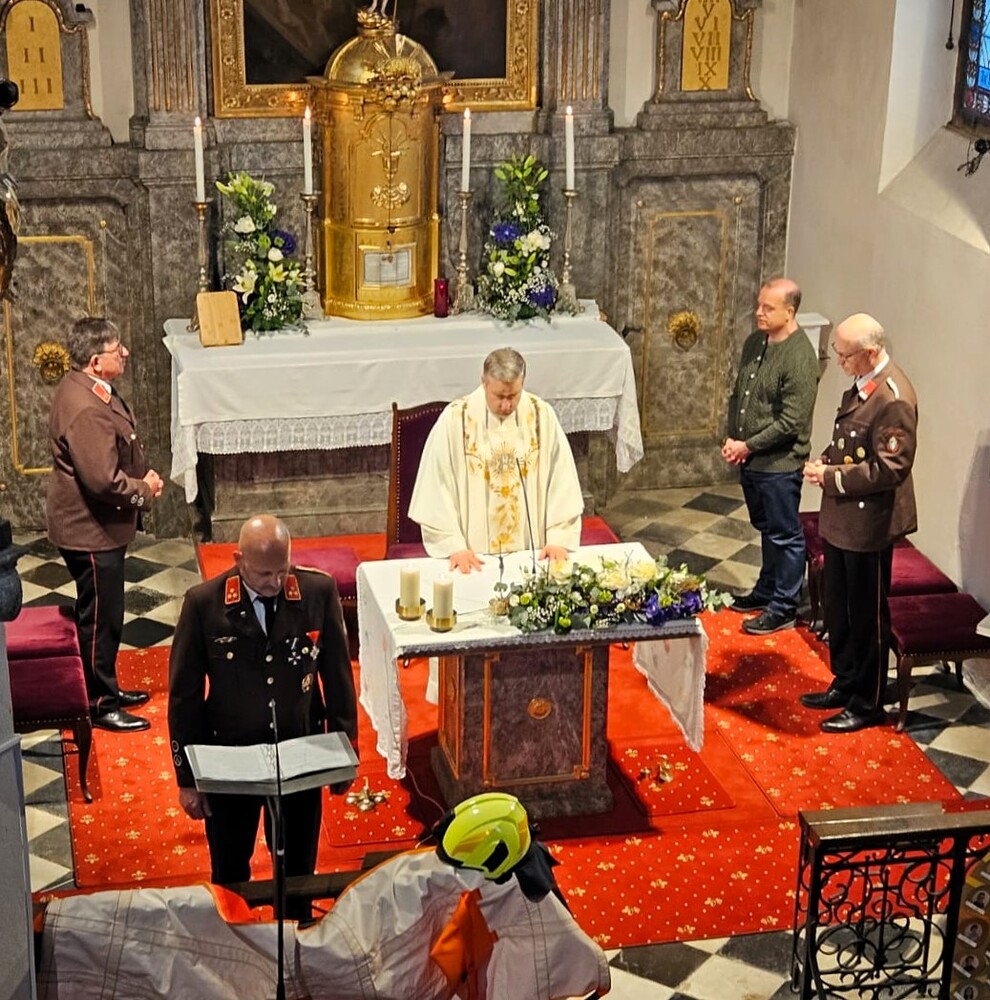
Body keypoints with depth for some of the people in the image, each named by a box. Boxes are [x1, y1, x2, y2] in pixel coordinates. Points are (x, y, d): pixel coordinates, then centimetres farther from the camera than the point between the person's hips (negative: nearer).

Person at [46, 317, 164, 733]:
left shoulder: (89, 388, 4)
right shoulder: (85, 410, -28)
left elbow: (117, 454, 17)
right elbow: (104, 480, -31)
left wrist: (144, 475, 0)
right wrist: (145, 491, -14)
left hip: (102, 526, 10)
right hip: (91, 531, -10)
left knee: (104, 615, 21)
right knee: (101, 619, 2)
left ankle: (107, 690, 35)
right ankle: (102, 707, 15)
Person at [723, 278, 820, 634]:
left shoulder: (799, 358, -22)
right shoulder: (755, 342, 4)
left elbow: (791, 422, -23)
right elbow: (737, 393, 14)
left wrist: (748, 446, -16)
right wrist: (732, 439, 1)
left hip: (780, 463, -8)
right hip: (749, 458, 8)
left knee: (785, 535, 5)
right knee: (766, 529, 23)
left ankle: (784, 608, 15)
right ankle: (766, 591, 37)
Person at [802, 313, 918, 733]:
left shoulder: (894, 397, -23)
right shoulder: (861, 386, 6)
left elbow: (891, 467, -25)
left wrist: (832, 476, -19)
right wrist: (825, 462, 1)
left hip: (868, 524, -9)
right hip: (840, 518, 9)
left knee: (867, 615, 4)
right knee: (838, 608, 20)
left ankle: (867, 704, 18)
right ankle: (845, 684, 36)